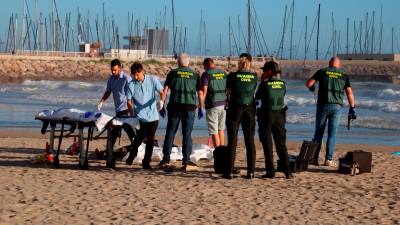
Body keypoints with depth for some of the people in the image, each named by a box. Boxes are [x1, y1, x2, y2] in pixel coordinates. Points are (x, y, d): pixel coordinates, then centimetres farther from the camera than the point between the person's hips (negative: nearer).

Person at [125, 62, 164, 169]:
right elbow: (129, 101, 3)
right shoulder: (131, 85, -1)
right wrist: (132, 115, -5)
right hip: (140, 117, -1)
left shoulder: (153, 80, 0)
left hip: (153, 116, 1)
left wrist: (161, 101, -19)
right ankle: (131, 156, 18)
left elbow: (161, 92, 3)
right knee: (139, 138, -6)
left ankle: (146, 162, 13)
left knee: (150, 140, 3)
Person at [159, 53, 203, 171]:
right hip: (189, 108, 1)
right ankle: (186, 162, 4)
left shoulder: (173, 73, 3)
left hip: (175, 106, 0)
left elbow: (165, 90, -2)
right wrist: (201, 109, 12)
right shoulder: (195, 75, 6)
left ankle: (166, 160, 5)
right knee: (187, 135, 4)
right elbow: (200, 93, 5)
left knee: (170, 133, 6)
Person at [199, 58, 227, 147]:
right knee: (221, 129, 20)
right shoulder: (223, 73, 9)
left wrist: (201, 105, -13)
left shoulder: (206, 74, -8)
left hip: (212, 105, -6)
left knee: (214, 131, 0)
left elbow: (204, 91, -16)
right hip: (223, 104, 6)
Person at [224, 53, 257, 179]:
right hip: (249, 110, 2)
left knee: (232, 141, 3)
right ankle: (251, 171, 4)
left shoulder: (233, 76, -7)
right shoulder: (254, 77, 0)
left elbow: (228, 92, -1)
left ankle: (230, 171, 0)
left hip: (235, 109, -2)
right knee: (250, 141, 8)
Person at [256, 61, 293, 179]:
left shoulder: (265, 84, -12)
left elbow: (257, 97, 1)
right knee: (281, 145, 11)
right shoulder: (283, 84, 1)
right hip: (280, 115, 4)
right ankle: (287, 171, 4)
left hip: (267, 115, -4)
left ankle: (270, 171, 2)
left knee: (267, 145, 4)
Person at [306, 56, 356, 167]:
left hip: (323, 105, -1)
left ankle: (314, 158, 5)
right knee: (332, 134, 4)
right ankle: (329, 160, 1)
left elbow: (308, 83, -2)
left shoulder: (322, 72, 3)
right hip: (337, 107, 1)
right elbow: (349, 93, 1)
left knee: (318, 133, 7)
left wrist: (311, 87, 21)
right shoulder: (344, 76, 7)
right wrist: (352, 108, 5)